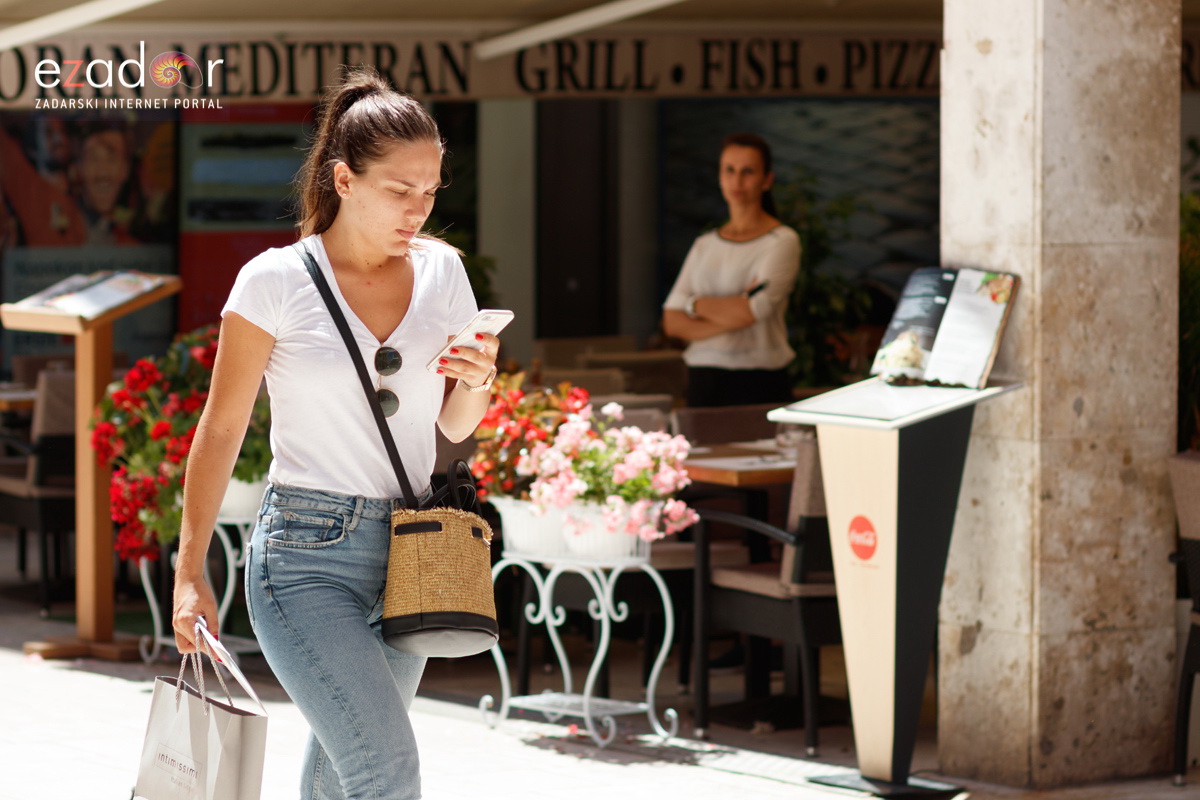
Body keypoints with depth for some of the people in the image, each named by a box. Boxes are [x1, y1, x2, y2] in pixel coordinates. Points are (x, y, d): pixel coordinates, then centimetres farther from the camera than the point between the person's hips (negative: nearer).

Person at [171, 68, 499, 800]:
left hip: (409, 552, 5)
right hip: (308, 554, -5)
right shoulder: (277, 281, -7)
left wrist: (476, 383, -6)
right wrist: (190, 572, -3)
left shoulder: (442, 271, 7)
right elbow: (222, 429, -1)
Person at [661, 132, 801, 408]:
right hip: (702, 382, 4)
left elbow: (753, 311, -13)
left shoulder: (782, 242, -2)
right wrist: (733, 314, -10)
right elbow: (672, 323, 5)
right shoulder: (704, 246, 14)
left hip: (758, 384, -4)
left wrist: (695, 303, 2)